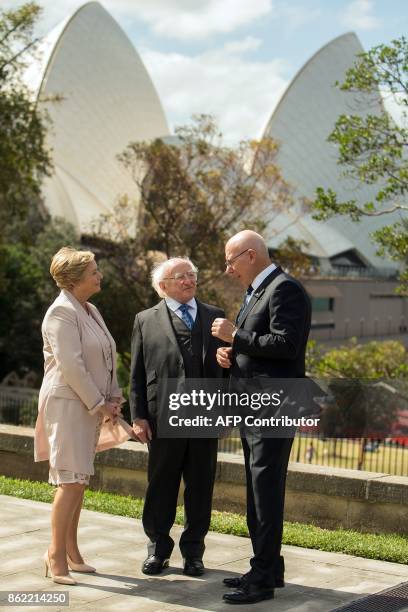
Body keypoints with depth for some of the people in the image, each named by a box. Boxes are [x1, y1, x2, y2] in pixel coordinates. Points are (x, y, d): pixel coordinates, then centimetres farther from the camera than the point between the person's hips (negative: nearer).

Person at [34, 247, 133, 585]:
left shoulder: (91, 311, 15)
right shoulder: (61, 312, -14)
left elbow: (106, 358, 17)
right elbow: (71, 366, -19)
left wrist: (114, 397, 6)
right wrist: (99, 404, -16)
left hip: (91, 405, 9)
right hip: (68, 403, -9)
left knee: (79, 480, 11)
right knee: (71, 480, -9)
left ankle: (70, 551, 18)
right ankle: (56, 555, -1)